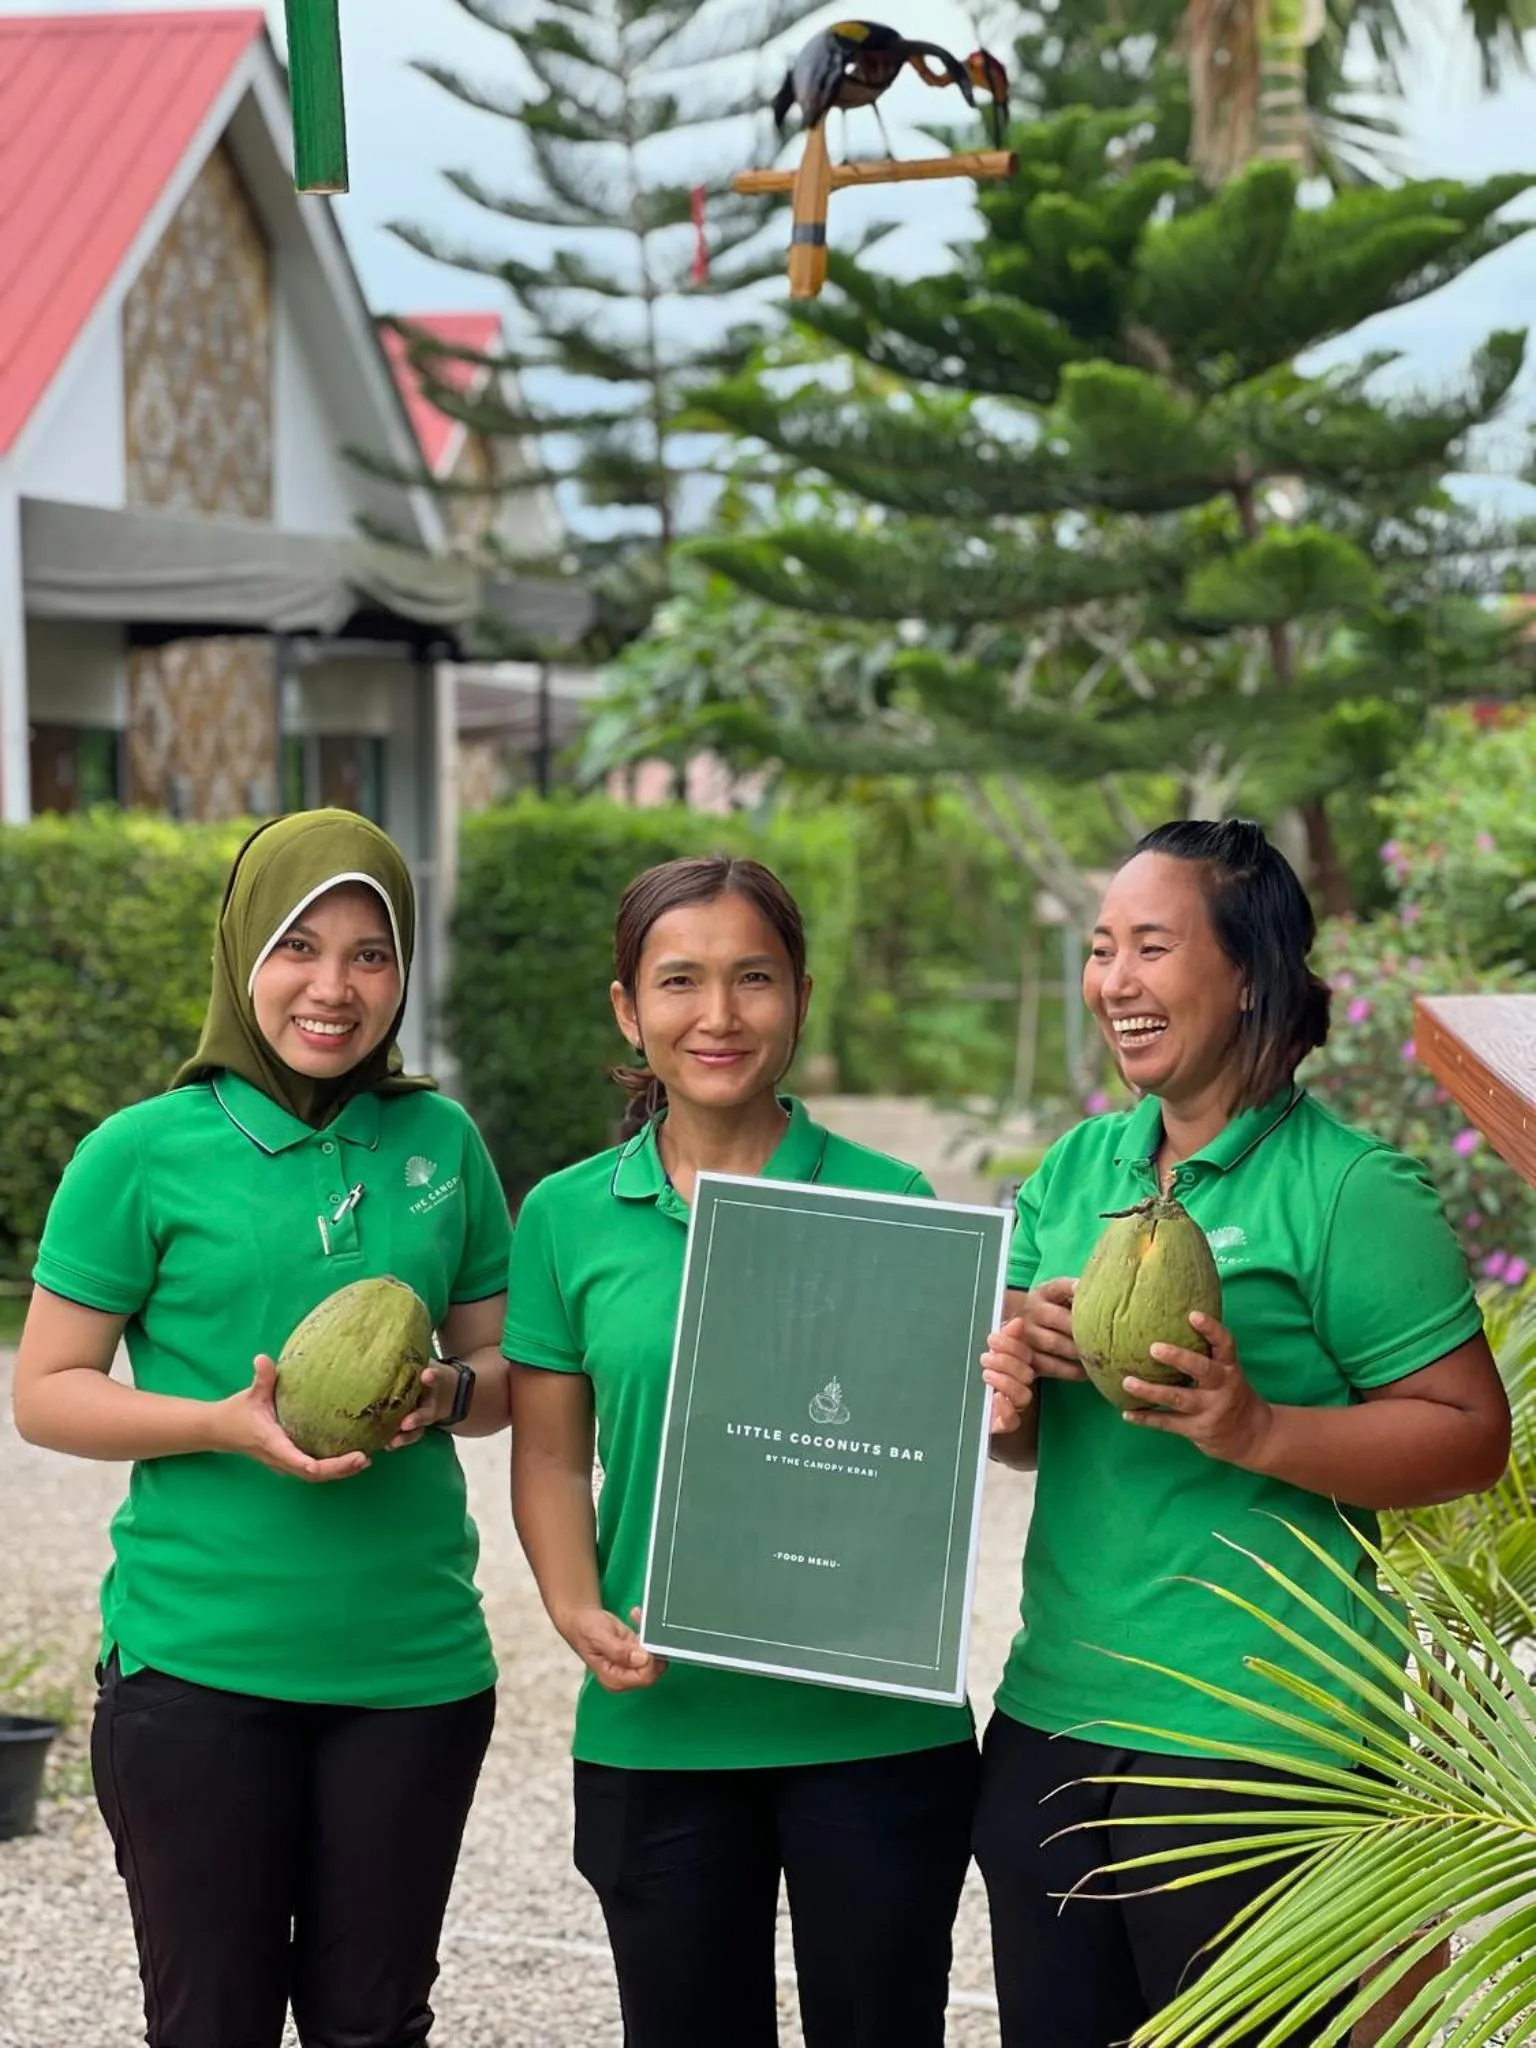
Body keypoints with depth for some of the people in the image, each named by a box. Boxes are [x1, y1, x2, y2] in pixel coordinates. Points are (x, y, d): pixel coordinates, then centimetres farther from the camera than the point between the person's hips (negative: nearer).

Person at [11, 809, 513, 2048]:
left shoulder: (443, 1145, 5)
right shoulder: (144, 1153, -5)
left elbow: (502, 1368, 14)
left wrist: (444, 1393, -9)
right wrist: (228, 1425, -18)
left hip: (413, 1662, 3)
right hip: (198, 1658, -3)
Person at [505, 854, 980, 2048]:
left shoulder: (888, 1200, 0)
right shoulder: (569, 1218, 3)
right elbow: (550, 1454, 6)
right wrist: (579, 1614, -10)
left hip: (874, 1725, -1)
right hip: (658, 1726, 1)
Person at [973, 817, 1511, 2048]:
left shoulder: (1346, 1191, -9)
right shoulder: (1076, 1171, 10)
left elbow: (1471, 1435, -12)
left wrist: (1256, 1431, -24)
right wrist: (1013, 1366, -7)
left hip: (1251, 1745, -6)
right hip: (1053, 1716, 6)